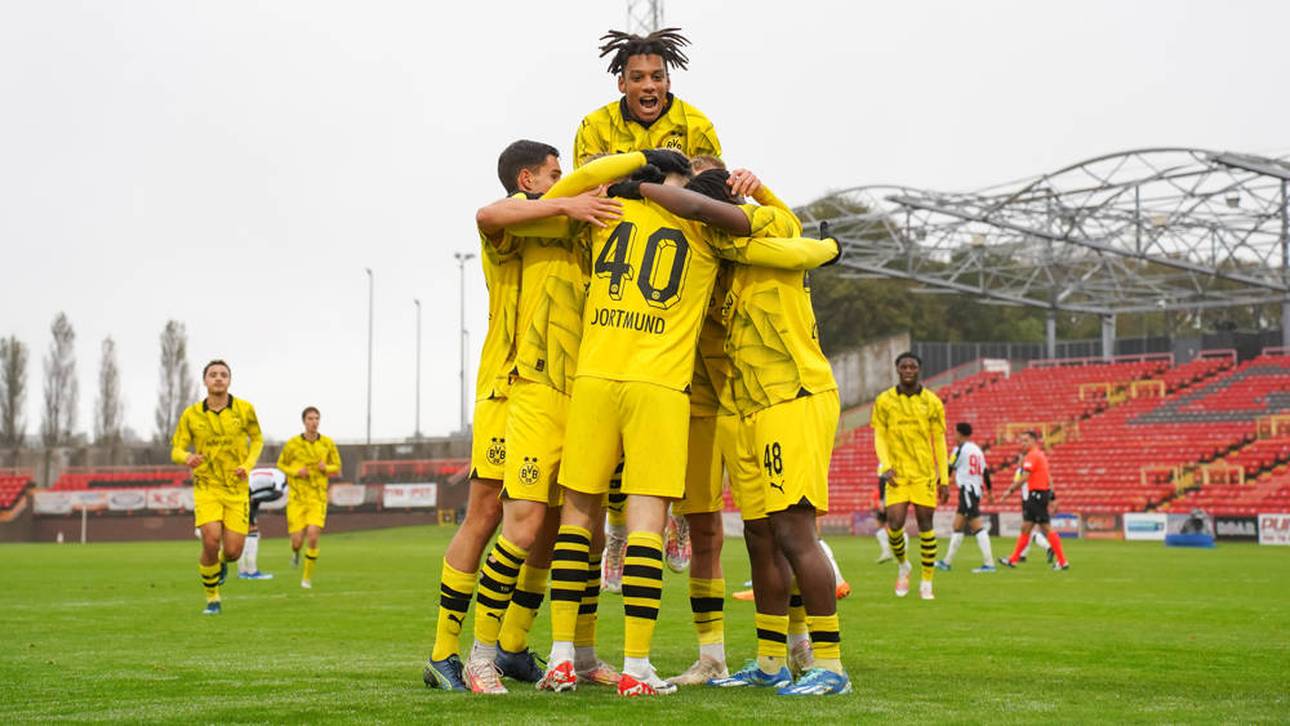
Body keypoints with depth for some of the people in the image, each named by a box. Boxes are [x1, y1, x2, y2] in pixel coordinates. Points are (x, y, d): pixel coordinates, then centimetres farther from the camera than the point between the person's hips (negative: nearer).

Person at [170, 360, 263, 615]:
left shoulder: (244, 409, -1)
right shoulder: (191, 415, -2)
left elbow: (257, 439, 13)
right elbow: (176, 450, 2)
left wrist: (248, 464, -4)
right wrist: (187, 457, -23)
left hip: (237, 489, 1)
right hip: (206, 487, -1)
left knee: (233, 552, -5)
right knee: (211, 542, -20)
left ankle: (222, 562, 36)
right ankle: (212, 598, 3)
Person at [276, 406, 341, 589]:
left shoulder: (328, 443, 1)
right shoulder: (293, 443, -3)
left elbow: (337, 468, 12)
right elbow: (281, 464, 11)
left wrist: (326, 468, -12)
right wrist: (295, 472, -10)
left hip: (318, 498, 0)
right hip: (297, 498, 0)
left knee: (312, 537, -17)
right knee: (298, 540, -6)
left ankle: (307, 576, 3)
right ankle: (296, 552, 35)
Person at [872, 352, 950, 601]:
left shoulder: (932, 402, 3)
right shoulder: (884, 401, 4)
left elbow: (939, 442, 5)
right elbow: (879, 437, 5)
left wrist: (944, 479, 2)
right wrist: (886, 466, -11)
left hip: (924, 473, 0)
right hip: (897, 473, 0)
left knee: (925, 525, 0)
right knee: (894, 524, -12)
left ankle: (926, 583, 10)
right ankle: (902, 565, 17)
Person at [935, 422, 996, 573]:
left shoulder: (960, 449, -9)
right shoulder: (977, 449, 14)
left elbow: (949, 469, -9)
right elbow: (985, 471, 16)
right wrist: (989, 491, 24)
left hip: (967, 490, -9)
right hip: (977, 489, 9)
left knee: (977, 527, -11)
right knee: (957, 526, 14)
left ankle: (989, 563, -16)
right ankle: (947, 562, 19)